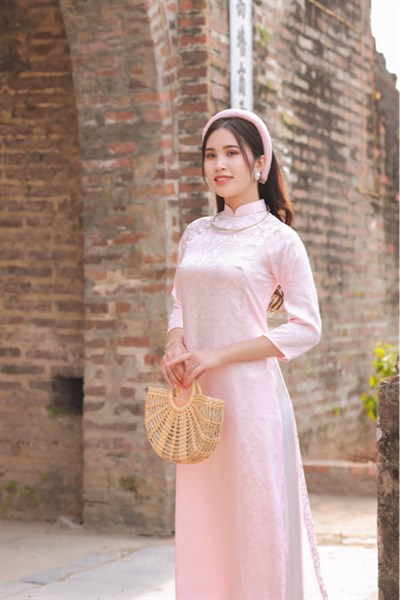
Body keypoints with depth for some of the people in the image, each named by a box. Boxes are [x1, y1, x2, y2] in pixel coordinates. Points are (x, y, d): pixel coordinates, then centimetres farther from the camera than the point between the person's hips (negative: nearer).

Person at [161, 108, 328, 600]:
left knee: (255, 516, -1)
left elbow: (306, 328, -7)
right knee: (200, 520, 8)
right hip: (196, 394, 5)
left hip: (250, 393, -5)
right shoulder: (195, 234, 12)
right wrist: (174, 345, -3)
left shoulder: (278, 238, -3)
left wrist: (218, 355, -13)